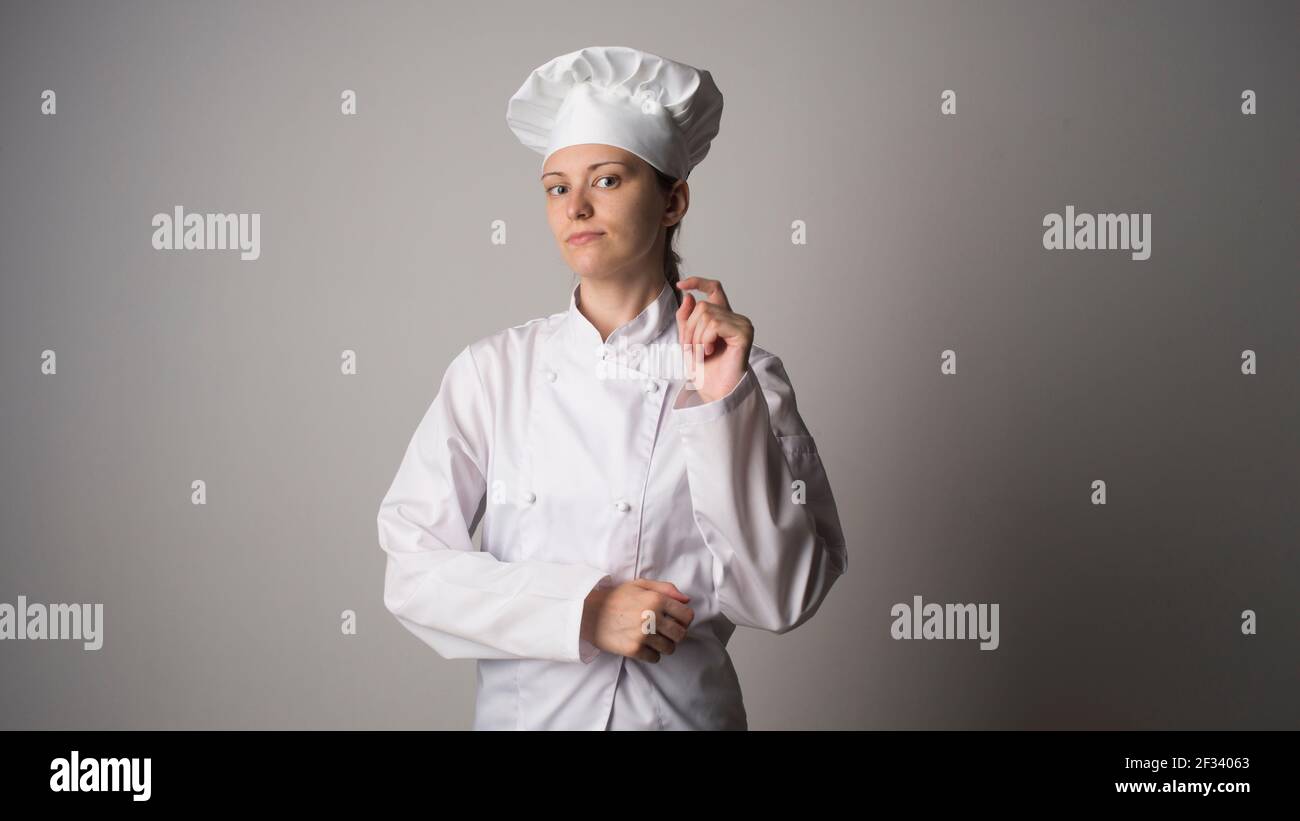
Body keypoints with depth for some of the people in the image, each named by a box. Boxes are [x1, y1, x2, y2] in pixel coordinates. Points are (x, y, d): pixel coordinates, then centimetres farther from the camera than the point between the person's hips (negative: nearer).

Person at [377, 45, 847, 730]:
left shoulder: (743, 374, -8)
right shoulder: (492, 371, -6)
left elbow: (783, 599, -15)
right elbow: (412, 570, -9)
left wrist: (724, 406, -22)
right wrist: (582, 612, -19)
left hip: (685, 709, 0)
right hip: (521, 708, 1)